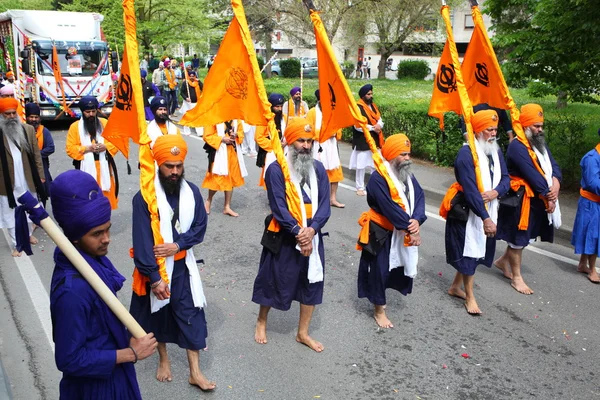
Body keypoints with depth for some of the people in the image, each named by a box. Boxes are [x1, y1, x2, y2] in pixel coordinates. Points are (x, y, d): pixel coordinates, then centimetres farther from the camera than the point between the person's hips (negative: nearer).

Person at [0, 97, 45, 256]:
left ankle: (28, 234, 41)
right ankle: (16, 245, 16)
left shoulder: (28, 130, 0)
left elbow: (36, 154, 3)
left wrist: (40, 175, 2)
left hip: (28, 180, 3)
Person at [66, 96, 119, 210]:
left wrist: (105, 146, -13)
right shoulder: (75, 127, 1)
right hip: (86, 168, -2)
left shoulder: (105, 123, 8)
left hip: (104, 166, 2)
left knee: (106, 194, 8)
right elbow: (70, 149, -3)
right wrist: (87, 148, -16)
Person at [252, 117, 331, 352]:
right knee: (275, 281, 10)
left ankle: (303, 333, 30)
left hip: (311, 236, 5)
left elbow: (324, 204, -3)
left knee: (312, 283, 11)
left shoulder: (318, 169, 3)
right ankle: (261, 322, 37)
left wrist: (311, 230, -18)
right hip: (284, 237, -5)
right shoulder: (276, 169, -12)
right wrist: (298, 232, -20)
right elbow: (279, 207, -16)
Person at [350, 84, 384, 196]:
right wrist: (372, 128, -17)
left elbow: (380, 120, 11)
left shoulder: (373, 106, 13)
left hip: (374, 141, 7)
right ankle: (360, 188, 10)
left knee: (376, 164, 11)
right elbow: (357, 126, -21)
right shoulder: (358, 108, -12)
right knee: (361, 165, 0)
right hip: (362, 142, -7)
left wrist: (379, 125, -13)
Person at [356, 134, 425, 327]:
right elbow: (390, 208, -26)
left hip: (404, 232, 7)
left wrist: (417, 220, -24)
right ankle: (379, 310, 20)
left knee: (400, 266, 17)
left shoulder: (408, 175, 4)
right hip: (381, 232, -7)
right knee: (379, 270, 3)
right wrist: (410, 229, -23)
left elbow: (419, 196, -6)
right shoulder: (378, 178, -21)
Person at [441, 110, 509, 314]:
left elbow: (505, 178, 6)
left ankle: (455, 287, 34)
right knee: (469, 252, 2)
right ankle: (470, 297, 17)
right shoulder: (466, 153, -20)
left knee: (478, 250, 16)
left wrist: (496, 192, -17)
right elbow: (470, 190, -25)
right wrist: (485, 218, -28)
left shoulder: (496, 151, 4)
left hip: (488, 210, 8)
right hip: (467, 212, -8)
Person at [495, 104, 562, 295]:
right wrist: (548, 196, -17)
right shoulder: (517, 147, -19)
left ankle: (503, 261, 38)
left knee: (525, 235, 18)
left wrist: (555, 184, -16)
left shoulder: (540, 143, 11)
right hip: (521, 200, -9)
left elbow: (552, 165, 3)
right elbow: (532, 175, -22)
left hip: (538, 199, 9)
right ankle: (516, 277, 16)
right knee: (518, 238, 3)